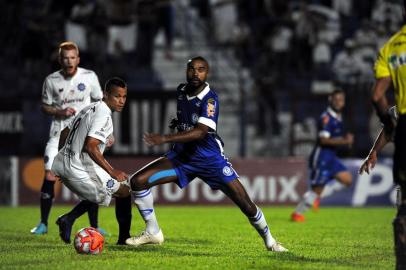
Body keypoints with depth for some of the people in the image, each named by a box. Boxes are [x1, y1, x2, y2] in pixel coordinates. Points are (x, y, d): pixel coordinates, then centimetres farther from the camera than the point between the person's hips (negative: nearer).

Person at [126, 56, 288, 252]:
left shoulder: (209, 99, -19)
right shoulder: (181, 91, 3)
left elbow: (200, 132, -33)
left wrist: (165, 138, -40)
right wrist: (178, 121, 5)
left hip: (210, 158, -5)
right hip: (182, 155, 5)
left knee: (245, 203, -7)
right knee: (138, 181, -10)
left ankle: (269, 240, 17)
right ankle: (153, 233, 4)